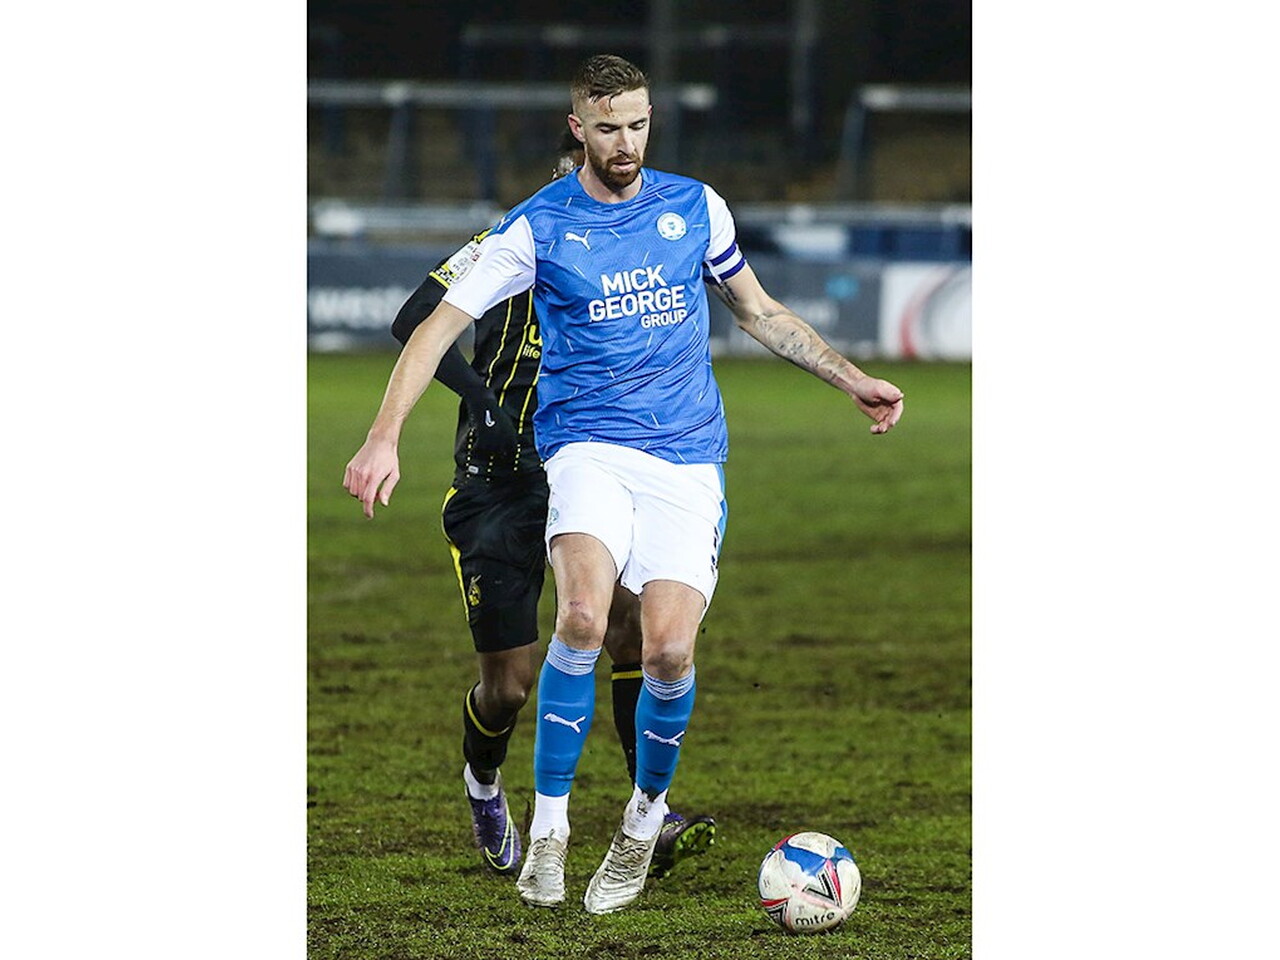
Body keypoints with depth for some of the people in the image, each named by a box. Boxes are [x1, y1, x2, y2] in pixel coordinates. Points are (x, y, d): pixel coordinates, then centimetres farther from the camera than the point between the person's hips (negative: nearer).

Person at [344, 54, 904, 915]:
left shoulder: (695, 207, 9)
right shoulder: (539, 228, 1)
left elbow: (757, 311, 24)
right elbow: (441, 327, -1)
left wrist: (852, 380, 20)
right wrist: (385, 437, -12)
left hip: (688, 456, 2)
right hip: (588, 446, -2)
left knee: (669, 649, -14)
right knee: (584, 617, -28)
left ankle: (646, 816, 13)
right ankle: (549, 823, -13)